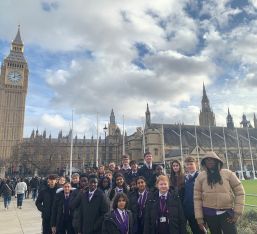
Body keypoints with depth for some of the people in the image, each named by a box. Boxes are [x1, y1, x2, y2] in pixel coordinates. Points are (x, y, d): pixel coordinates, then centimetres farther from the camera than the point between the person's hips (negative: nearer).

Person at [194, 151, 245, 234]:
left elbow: (239, 191, 1)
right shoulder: (201, 176, -1)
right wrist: (199, 217, -2)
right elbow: (197, 198, 0)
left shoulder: (227, 173, -1)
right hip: (209, 214, 1)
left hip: (227, 212, -1)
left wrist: (237, 212, -4)